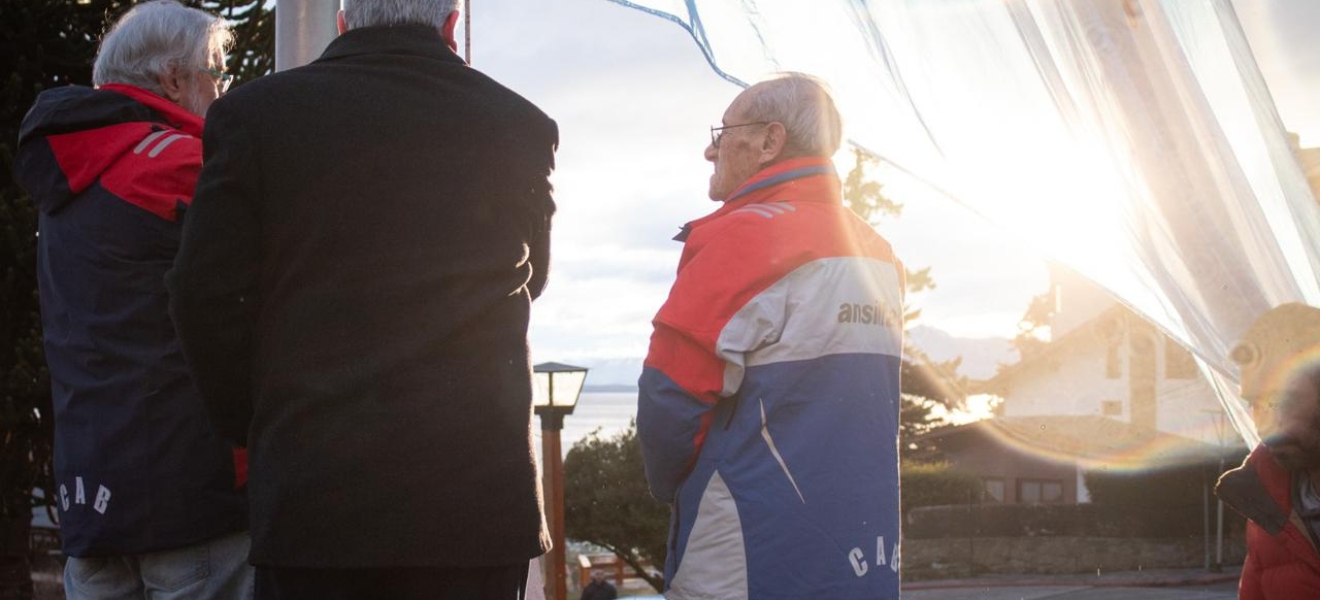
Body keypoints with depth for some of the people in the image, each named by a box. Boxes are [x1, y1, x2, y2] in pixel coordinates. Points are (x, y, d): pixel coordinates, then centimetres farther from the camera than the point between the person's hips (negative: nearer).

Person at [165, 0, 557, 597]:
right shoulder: (522, 128, 3)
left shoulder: (254, 113, -1)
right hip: (476, 494, 1)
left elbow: (205, 299, -3)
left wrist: (258, 432, 9)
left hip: (309, 493, -1)